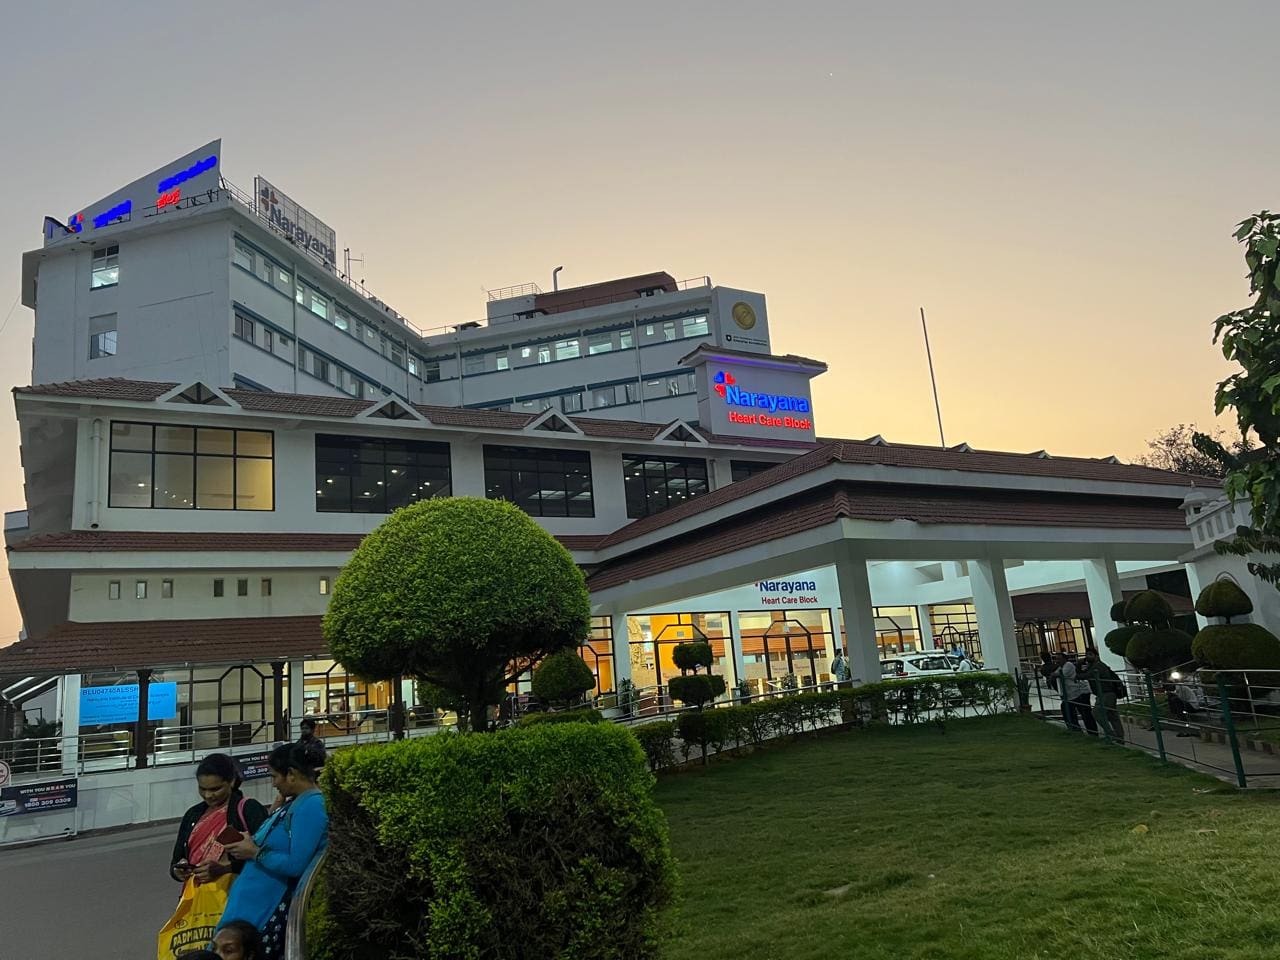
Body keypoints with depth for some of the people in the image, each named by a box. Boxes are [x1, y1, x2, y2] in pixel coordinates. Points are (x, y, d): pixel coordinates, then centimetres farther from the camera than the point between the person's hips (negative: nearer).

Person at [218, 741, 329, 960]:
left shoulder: (311, 806, -20)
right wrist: (252, 842, 7)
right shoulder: (296, 801, 11)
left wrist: (255, 852, -13)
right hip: (259, 899, 9)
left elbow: (296, 865, -24)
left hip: (276, 907, -9)